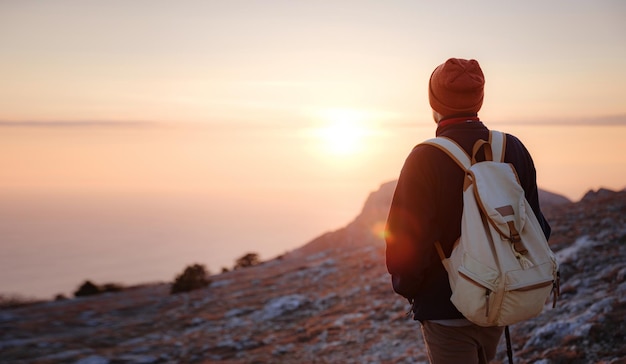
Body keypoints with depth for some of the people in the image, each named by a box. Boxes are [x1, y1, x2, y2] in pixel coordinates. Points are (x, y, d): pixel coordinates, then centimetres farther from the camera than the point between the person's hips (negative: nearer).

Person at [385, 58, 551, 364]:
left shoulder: (426, 159, -18)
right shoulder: (513, 150, -2)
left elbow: (406, 240, -18)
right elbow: (536, 227, 4)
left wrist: (407, 287, 0)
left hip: (446, 310, -6)